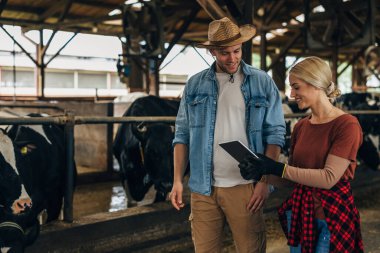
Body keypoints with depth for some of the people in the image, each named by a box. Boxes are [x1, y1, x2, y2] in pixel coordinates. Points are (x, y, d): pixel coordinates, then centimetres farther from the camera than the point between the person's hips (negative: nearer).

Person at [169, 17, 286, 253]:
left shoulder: (263, 82, 1)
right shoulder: (195, 85, 6)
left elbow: (275, 134, -1)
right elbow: (183, 135, 8)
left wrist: (264, 181, -8)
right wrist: (178, 180, 2)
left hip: (246, 187, -1)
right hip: (203, 187, 2)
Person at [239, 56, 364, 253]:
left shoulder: (346, 125, -14)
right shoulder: (300, 126, 6)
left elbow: (329, 178, -21)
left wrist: (277, 168, -22)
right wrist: (261, 173, -7)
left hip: (333, 216, -6)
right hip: (299, 212, 6)